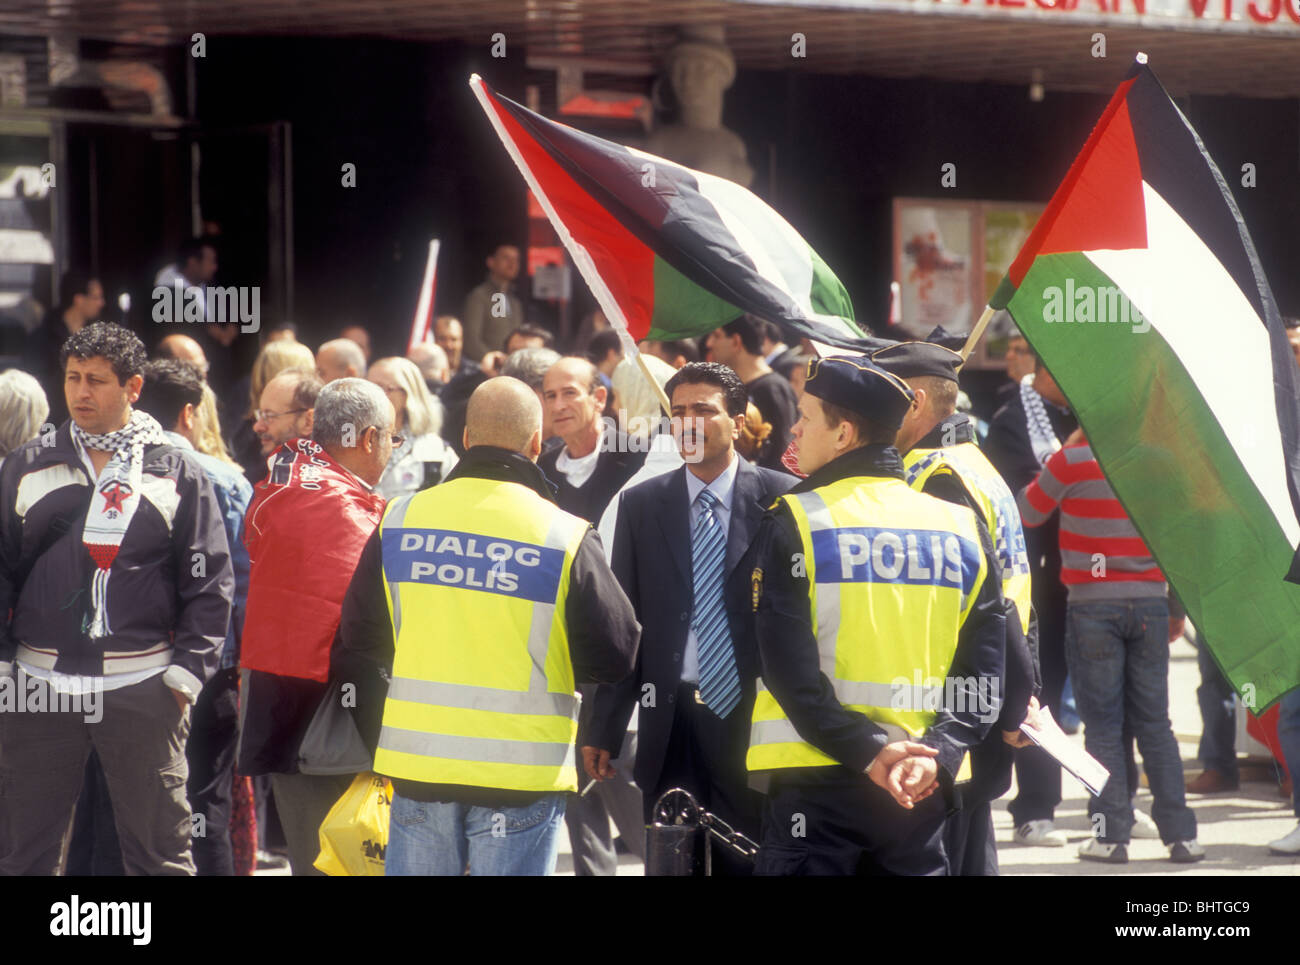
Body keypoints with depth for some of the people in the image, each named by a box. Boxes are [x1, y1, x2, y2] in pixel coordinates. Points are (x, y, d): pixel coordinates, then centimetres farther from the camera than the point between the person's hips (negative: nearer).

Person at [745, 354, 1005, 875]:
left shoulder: (792, 524, -4)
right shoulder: (958, 526, 8)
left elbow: (790, 668, -12)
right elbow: (984, 670, 1)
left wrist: (867, 750, -14)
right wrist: (937, 754, -7)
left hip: (815, 781, -4)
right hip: (923, 793, 4)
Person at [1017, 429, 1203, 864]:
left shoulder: (1071, 461, -6)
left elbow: (1029, 513, 9)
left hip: (1092, 605, -3)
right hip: (1149, 602, 3)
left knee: (1103, 726, 2)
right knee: (1154, 725, 7)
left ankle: (1112, 834, -2)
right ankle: (1180, 833, 4)